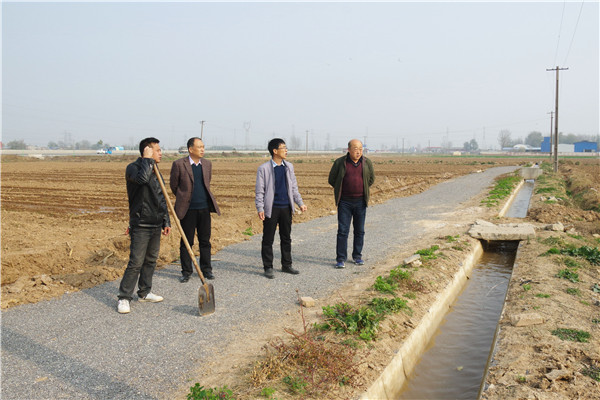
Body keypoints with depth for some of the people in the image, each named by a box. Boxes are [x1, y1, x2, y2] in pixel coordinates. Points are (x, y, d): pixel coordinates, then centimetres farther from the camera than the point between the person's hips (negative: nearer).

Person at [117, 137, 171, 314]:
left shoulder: (156, 172, 15)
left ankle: (144, 292, 27)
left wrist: (166, 221, 18)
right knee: (136, 262, -7)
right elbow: (142, 178, -34)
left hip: (156, 225, 8)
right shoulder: (133, 168, -8)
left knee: (151, 260, 14)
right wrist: (147, 159, -19)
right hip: (141, 225, -8)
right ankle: (124, 298, 3)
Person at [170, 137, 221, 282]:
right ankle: (186, 272, 15)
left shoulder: (207, 164, 7)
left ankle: (206, 269, 21)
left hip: (204, 208, 4)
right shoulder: (179, 164, -7)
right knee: (186, 242, 4)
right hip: (188, 209, -4)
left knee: (205, 241, 10)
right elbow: (174, 185, 4)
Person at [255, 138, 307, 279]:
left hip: (286, 208, 5)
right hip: (271, 208, -5)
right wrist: (260, 209, -13)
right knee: (268, 239, 2)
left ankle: (286, 265, 26)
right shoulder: (264, 168, -6)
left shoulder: (289, 166, 9)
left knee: (286, 238, 13)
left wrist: (300, 203, 7)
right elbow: (259, 190, -6)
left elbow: (293, 187, 15)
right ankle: (268, 267, 12)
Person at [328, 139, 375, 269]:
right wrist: (341, 191, 8)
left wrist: (362, 190, 11)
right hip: (344, 202, -2)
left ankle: (357, 256, 23)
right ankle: (341, 259, 2)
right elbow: (332, 179, 6)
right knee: (342, 230, -4)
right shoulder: (339, 163, -4)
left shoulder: (367, 163, 3)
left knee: (359, 231, 9)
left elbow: (371, 179, 16)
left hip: (361, 202, 2)